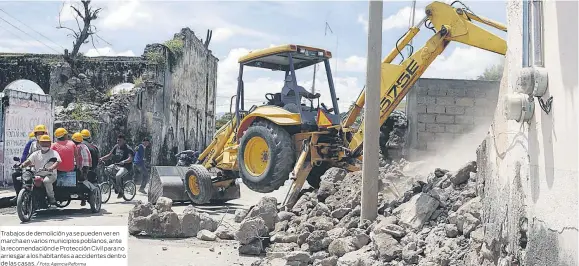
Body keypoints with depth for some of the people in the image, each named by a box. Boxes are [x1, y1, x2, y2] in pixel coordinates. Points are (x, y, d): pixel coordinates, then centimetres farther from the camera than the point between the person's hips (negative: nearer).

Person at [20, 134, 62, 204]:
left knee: (46, 181, -36)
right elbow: (28, 161, 3)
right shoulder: (36, 154, 15)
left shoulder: (54, 153, 3)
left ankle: (51, 197, -21)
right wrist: (21, 166, -19)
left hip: (50, 174, -5)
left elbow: (58, 161, -14)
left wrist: (51, 168, -35)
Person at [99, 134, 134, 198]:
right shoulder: (116, 147, 10)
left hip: (126, 167, -8)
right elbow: (109, 155, 11)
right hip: (117, 165, 8)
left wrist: (124, 161, -43)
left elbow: (130, 158, -24)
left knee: (118, 175, -32)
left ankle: (120, 191, -15)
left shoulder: (127, 148, -11)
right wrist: (102, 158, -5)